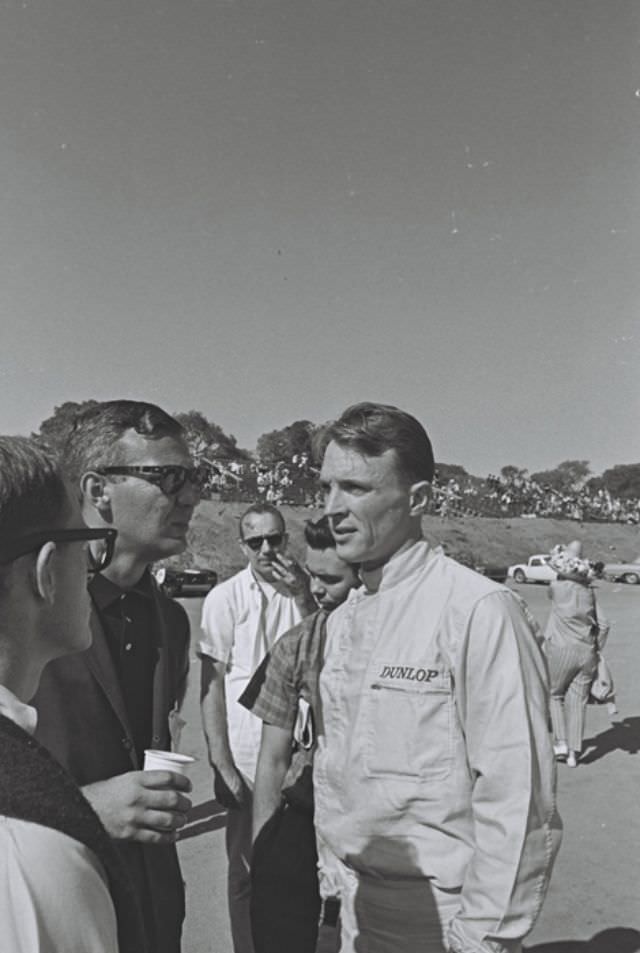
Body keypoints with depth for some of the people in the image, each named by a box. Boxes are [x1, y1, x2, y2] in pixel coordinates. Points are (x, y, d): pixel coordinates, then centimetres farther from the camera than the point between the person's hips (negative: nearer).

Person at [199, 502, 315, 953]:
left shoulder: (302, 591, 3)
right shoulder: (226, 598, -9)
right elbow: (211, 685, -7)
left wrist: (303, 598, -17)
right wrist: (221, 763, -9)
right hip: (248, 759, -4)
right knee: (248, 869, 11)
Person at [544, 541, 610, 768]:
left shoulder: (555, 588, -7)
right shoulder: (589, 591, 3)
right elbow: (603, 625, 3)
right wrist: (596, 649, 13)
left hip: (561, 651, -3)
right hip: (586, 653, 3)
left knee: (554, 696, 17)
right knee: (578, 700, 9)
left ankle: (561, 742, 8)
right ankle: (574, 752, 12)